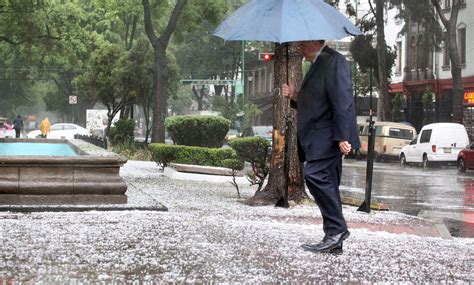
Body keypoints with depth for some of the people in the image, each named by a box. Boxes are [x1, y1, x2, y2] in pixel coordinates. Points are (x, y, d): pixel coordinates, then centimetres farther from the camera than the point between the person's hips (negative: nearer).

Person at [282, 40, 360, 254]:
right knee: (326, 183, 8)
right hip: (319, 139, 10)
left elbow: (342, 100, -18)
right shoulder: (318, 65, 23)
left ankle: (337, 229, -17)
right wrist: (295, 96, 10)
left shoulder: (334, 61, -9)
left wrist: (342, 137, -24)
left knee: (315, 175, -22)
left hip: (329, 137, -10)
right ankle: (333, 242, 11)